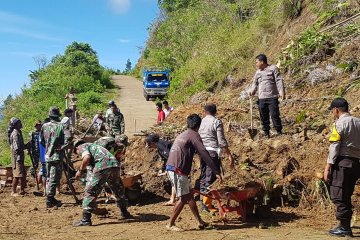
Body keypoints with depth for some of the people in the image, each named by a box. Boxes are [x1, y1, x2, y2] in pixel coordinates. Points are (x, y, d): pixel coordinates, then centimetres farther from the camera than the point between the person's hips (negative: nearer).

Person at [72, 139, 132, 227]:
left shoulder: (82, 147, 17)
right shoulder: (93, 146, 40)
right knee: (119, 191, 27)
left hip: (102, 167, -8)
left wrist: (80, 170, 4)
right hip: (115, 164, 8)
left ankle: (86, 219, -2)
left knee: (90, 191, 1)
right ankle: (124, 213, 41)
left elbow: (87, 157, -9)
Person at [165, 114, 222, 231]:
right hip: (178, 170, -9)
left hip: (171, 167, 9)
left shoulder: (182, 135, 21)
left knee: (189, 195, 13)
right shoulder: (194, 135, -6)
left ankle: (200, 222, 18)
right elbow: (204, 153, -14)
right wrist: (216, 172, -16)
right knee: (184, 198, -2)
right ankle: (171, 224, 5)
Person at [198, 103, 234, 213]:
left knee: (204, 177, 14)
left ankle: (204, 201, 21)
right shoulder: (217, 122, -7)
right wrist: (229, 155, -10)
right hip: (213, 152, -6)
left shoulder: (201, 121, 9)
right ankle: (207, 203, -1)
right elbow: (221, 141, -13)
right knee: (211, 179, -2)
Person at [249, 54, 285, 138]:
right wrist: (252, 91, 0)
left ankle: (279, 131, 5)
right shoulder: (258, 72, 18)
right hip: (262, 98, 5)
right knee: (264, 117, 4)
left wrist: (281, 92, -14)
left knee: (274, 115, -7)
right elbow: (255, 83, 20)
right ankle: (266, 133, 13)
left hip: (272, 97, -5)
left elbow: (279, 81, -5)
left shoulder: (273, 68, 1)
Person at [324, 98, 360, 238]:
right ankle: (345, 226, 23)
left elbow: (334, 147, -14)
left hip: (342, 163, -8)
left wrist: (328, 167, -12)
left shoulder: (340, 123, -9)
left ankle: (345, 228, 0)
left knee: (338, 196, -1)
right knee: (346, 196, 17)